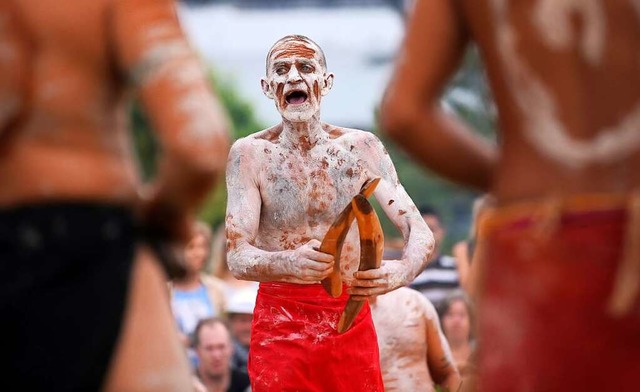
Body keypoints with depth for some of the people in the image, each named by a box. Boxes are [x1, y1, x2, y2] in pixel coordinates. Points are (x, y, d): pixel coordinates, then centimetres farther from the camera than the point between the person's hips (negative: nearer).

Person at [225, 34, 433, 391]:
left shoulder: (361, 148, -1)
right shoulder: (250, 154, -6)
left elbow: (420, 233, -6)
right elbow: (238, 258, -13)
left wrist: (404, 270, -30)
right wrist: (289, 263, -36)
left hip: (352, 321, 2)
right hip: (280, 326, -2)